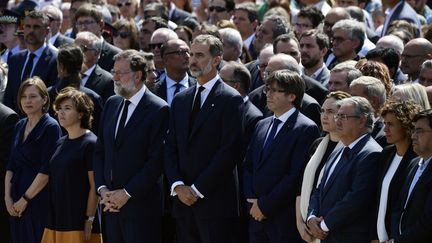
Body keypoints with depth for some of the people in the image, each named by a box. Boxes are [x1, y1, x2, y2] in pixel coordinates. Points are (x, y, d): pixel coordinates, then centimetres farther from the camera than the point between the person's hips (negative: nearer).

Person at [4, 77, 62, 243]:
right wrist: (8, 197, 1)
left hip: (40, 199, -6)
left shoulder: (51, 127, -9)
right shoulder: (20, 126, 12)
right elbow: (11, 166, 13)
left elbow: (47, 170, -14)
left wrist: (25, 199, -13)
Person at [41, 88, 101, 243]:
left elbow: (94, 187, -12)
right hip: (56, 220, 7)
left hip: (78, 222, -7)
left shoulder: (90, 144, -9)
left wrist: (89, 220, -16)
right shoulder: (60, 143, 13)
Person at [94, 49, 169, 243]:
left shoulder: (158, 109, -8)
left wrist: (127, 193, -13)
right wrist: (102, 189, 1)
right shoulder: (112, 104, 13)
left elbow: (156, 160, -13)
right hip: (111, 203, 6)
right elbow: (99, 151, 15)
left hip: (141, 205, -6)